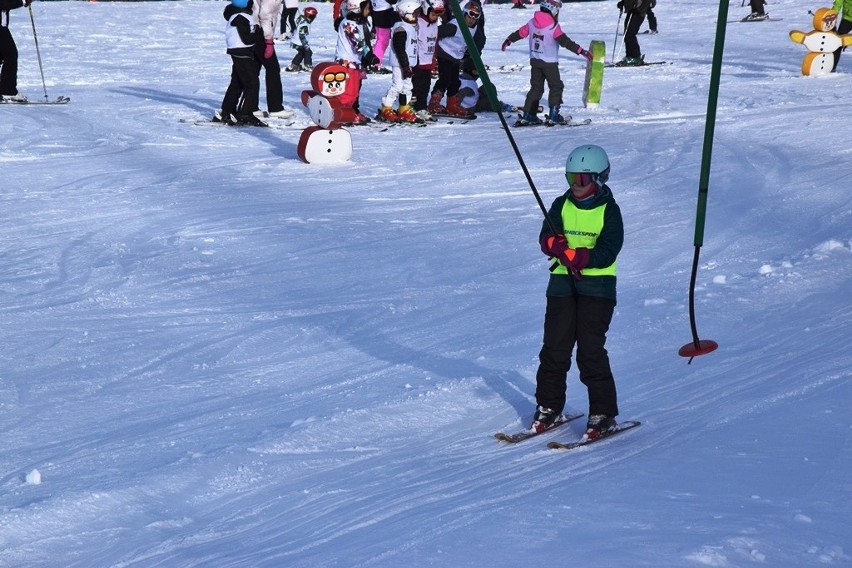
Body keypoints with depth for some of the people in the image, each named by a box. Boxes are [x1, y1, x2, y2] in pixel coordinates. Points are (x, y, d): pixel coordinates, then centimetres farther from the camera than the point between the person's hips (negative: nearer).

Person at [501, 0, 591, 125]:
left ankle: (528, 115, 11)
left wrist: (508, 41, 31)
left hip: (535, 61, 6)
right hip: (550, 62, -6)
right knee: (556, 87, 6)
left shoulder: (532, 22, 0)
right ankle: (553, 116, 1)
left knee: (536, 87, 15)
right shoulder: (554, 26, -17)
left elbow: (520, 33, 13)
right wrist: (581, 51, -24)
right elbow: (565, 41, -24)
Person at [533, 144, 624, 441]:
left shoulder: (608, 210, -3)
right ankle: (548, 407, 17)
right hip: (562, 284, 4)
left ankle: (603, 413, 0)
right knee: (554, 347, 5)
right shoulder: (562, 205, 9)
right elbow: (546, 239, 0)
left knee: (591, 350, -8)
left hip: (597, 286, -4)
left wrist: (576, 255, -24)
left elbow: (607, 254, -13)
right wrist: (560, 246, -22)